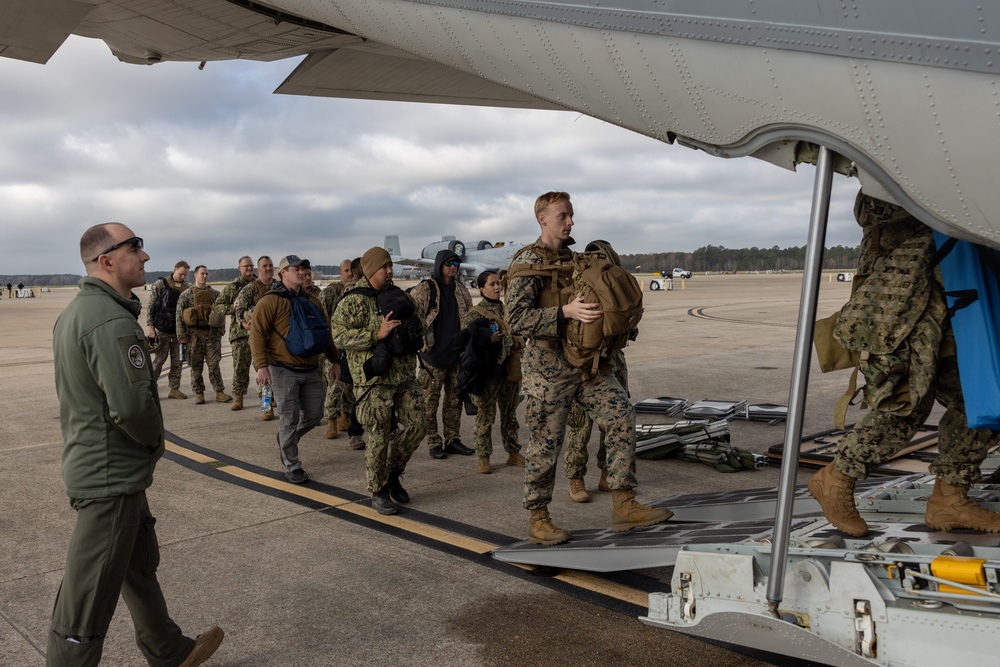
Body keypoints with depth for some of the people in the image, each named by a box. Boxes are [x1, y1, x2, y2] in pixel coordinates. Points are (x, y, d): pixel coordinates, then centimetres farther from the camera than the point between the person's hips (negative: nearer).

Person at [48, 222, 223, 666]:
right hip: (112, 476, -11)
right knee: (89, 596, 0)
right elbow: (132, 405, -30)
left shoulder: (75, 311, 10)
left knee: (140, 564, 24)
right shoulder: (111, 321, -23)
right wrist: (155, 441, -9)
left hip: (88, 462, 11)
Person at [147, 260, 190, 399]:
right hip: (162, 329, -4)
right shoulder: (160, 284, -5)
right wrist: (150, 326, -10)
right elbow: (151, 306, -5)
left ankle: (174, 389, 12)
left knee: (177, 361, 6)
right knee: (159, 359, -1)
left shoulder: (186, 288, 7)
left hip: (178, 330, 4)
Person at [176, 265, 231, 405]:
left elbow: (221, 313, 11)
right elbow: (180, 316, -1)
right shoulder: (186, 295, 1)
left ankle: (220, 392, 6)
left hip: (213, 333, 1)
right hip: (194, 334, -1)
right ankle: (199, 393, 13)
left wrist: (221, 330, 1)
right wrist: (182, 336, -6)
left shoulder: (215, 293, 8)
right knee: (196, 366, 5)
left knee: (214, 364, 2)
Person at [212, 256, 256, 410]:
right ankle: (238, 397, 6)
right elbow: (218, 306, 7)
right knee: (240, 366, -2)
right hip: (239, 332, -1)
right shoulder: (232, 287, 7)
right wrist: (232, 307, -10)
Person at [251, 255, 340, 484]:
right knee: (290, 419, -1)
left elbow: (325, 332, 19)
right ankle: (292, 467, 13)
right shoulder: (270, 301, -8)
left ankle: (287, 439, 37)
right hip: (283, 370, -6)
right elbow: (257, 334, -12)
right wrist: (262, 365, -19)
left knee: (314, 415, 10)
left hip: (310, 370, 6)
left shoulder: (312, 301, 12)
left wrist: (334, 360, 17)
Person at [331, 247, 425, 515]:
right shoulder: (354, 301, -7)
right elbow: (339, 335, -15)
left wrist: (413, 331, 0)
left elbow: (419, 323, 23)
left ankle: (393, 474, 29)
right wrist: (377, 334, -22)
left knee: (415, 426, 7)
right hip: (375, 380, -6)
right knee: (379, 437, -1)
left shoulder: (399, 295, 12)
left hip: (406, 377, 6)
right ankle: (378, 491, 15)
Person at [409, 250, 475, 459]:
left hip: (457, 355, 6)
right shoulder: (424, 289, -8)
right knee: (430, 402, 2)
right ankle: (434, 443, 11)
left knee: (455, 400, 12)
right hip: (433, 355, -6)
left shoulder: (461, 290, 11)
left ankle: (452, 440, 23)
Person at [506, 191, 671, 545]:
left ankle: (624, 506, 3)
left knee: (622, 417, -4)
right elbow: (517, 319, -20)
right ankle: (538, 520, 16)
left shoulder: (574, 258, 15)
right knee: (545, 444, 1)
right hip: (548, 366, -7)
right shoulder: (527, 262, -9)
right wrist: (566, 312, -29)